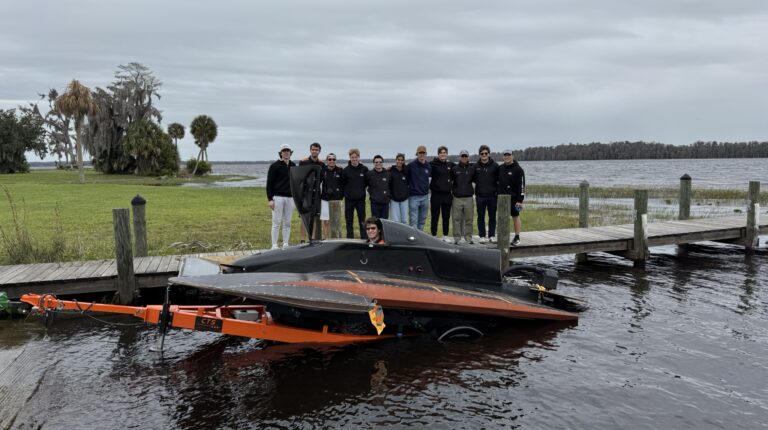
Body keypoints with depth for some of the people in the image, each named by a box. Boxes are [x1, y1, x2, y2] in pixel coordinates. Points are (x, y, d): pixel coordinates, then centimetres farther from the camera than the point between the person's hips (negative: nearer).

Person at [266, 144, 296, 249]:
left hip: (290, 197, 4)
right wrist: (270, 199, -12)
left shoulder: (293, 166, 12)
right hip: (278, 197, -4)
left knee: (287, 223, 7)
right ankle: (274, 245, 2)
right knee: (276, 222, -3)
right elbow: (269, 183, -5)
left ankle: (286, 244, 13)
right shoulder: (275, 166, -2)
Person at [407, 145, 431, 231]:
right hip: (414, 197, -5)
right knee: (413, 220, -6)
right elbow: (405, 177, -4)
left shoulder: (428, 166, 5)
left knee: (422, 220, 13)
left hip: (425, 196, 5)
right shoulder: (411, 165, -9)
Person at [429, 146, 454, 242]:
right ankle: (434, 236, 11)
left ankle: (445, 236, 20)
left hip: (447, 194, 4)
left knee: (446, 217, 10)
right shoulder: (433, 164, -3)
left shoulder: (450, 165, 9)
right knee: (435, 217, 3)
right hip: (436, 194, -4)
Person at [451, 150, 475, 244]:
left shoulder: (472, 168, 6)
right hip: (457, 198, -1)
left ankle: (468, 238, 13)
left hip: (469, 198, 1)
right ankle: (457, 238, 8)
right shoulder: (454, 168, 4)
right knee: (456, 219, 1)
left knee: (469, 219, 4)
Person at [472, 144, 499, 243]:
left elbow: (499, 179, 6)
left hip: (492, 195, 0)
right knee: (481, 217, 5)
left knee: (492, 217, 6)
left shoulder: (495, 166, 1)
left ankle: (492, 235, 16)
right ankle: (482, 236, 13)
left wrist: (497, 191, -1)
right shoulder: (476, 166, 3)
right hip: (480, 195, 0)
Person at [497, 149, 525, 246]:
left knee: (516, 217, 2)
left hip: (513, 198, -5)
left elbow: (521, 186, -12)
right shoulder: (500, 168, 9)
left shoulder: (518, 169, -8)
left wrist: (520, 200, -17)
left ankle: (517, 238, 9)